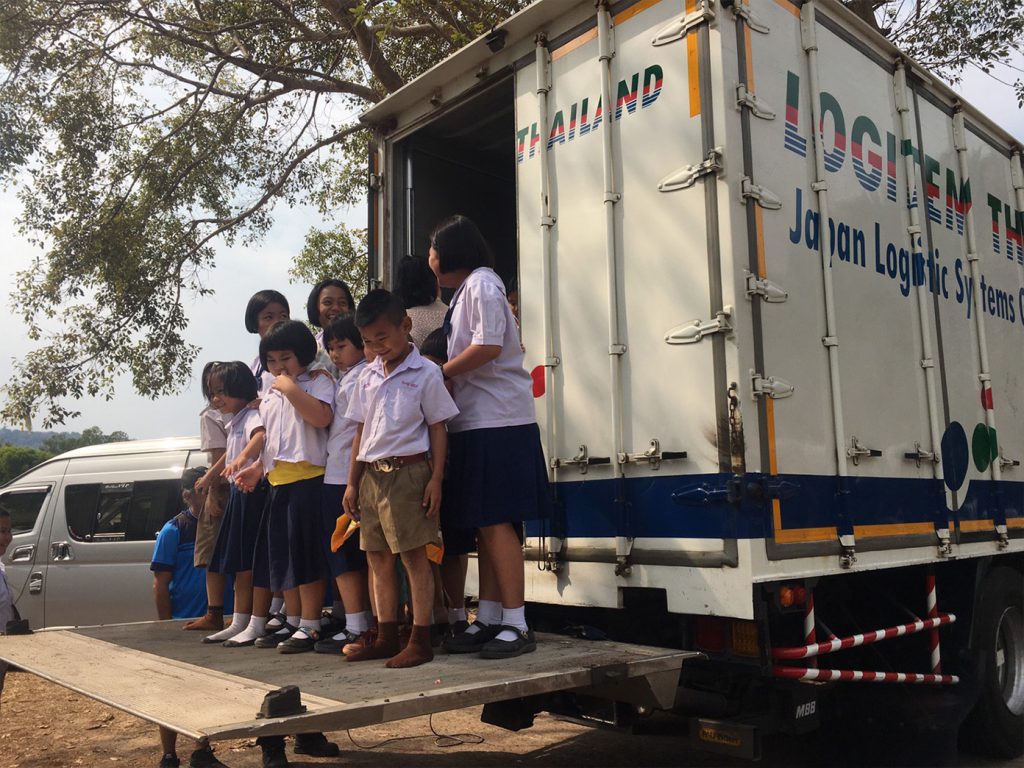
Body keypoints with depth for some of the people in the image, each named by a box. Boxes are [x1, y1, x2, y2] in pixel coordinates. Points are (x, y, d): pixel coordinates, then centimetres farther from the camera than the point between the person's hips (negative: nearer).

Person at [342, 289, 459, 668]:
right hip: (371, 474, 7)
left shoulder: (425, 373, -4)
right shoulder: (368, 376, 13)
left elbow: (438, 429, -4)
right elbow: (361, 432, 15)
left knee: (413, 555, -3)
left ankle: (420, 640, 4)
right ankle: (386, 637, 21)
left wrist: (436, 479, -11)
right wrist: (352, 482, 12)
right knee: (378, 558, 10)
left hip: (407, 471, -7)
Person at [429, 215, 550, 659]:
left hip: (497, 421, -10)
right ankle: (488, 619, 16)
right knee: (485, 526, 10)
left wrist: (441, 371, -10)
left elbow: (489, 345, -19)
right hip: (476, 422, 10)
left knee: (496, 523, -9)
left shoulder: (481, 283, -6)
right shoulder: (467, 289, 23)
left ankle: (516, 625, -3)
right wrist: (447, 371, 6)